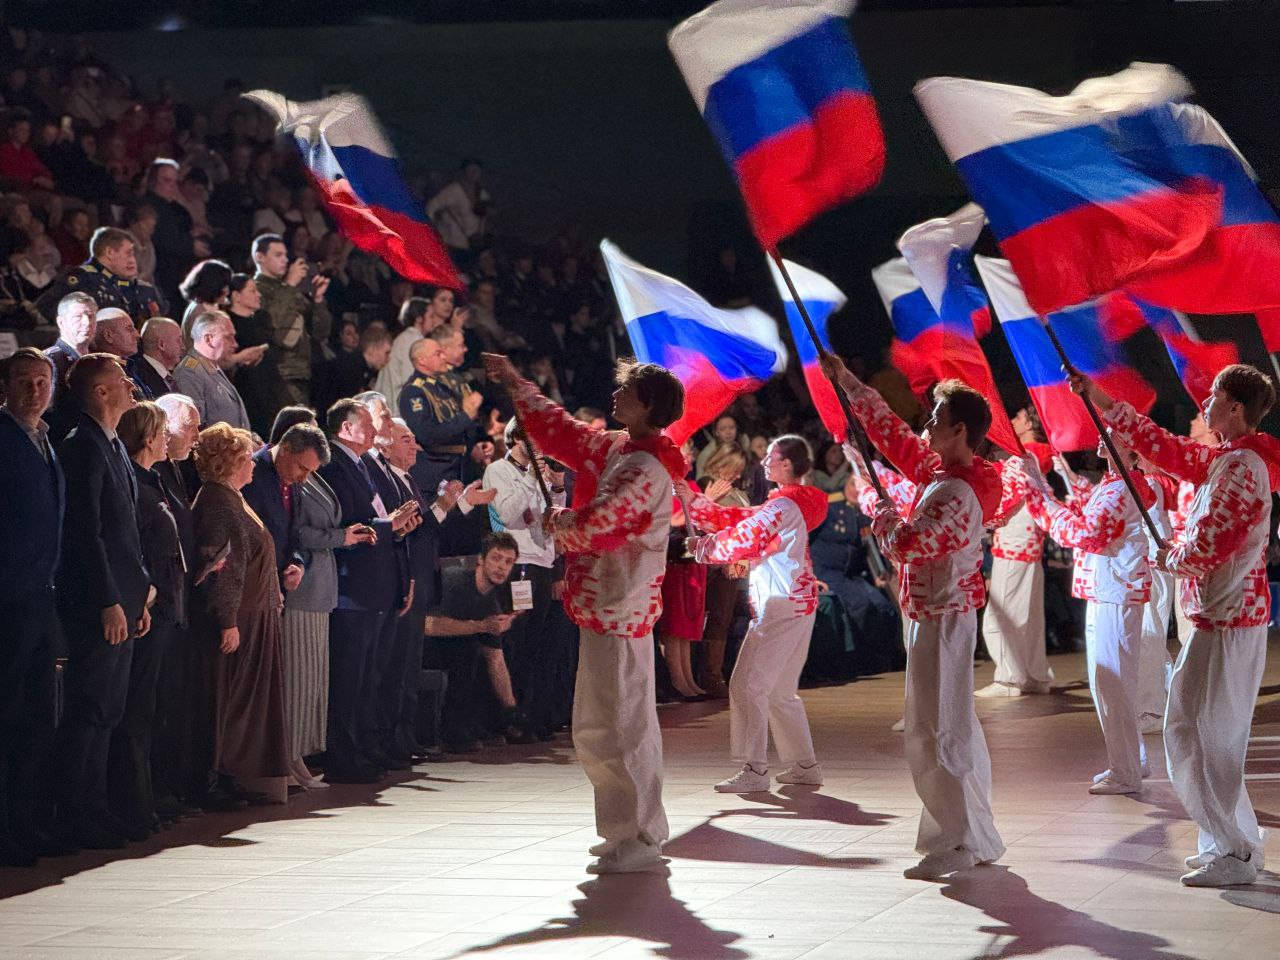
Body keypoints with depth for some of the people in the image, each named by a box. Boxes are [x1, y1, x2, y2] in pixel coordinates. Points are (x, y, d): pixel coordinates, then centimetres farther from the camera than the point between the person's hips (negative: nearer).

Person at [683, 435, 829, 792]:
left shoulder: (784, 505, -15)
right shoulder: (791, 504, 17)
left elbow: (744, 541, -21)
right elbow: (737, 519, 15)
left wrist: (704, 547, -5)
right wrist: (692, 501, 10)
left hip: (781, 605, -11)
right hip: (797, 602, 11)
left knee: (747, 685, -10)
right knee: (781, 692, 17)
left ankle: (754, 771, -12)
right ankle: (804, 765, 20)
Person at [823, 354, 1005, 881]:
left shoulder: (956, 494, -22)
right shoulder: (937, 468, 7)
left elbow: (906, 544, -27)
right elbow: (892, 433, 17)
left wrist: (883, 514, -7)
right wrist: (847, 381, 20)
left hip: (940, 619, -10)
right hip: (945, 614, 10)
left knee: (933, 733, -7)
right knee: (956, 727, 14)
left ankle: (956, 843, -3)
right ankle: (976, 837, 21)